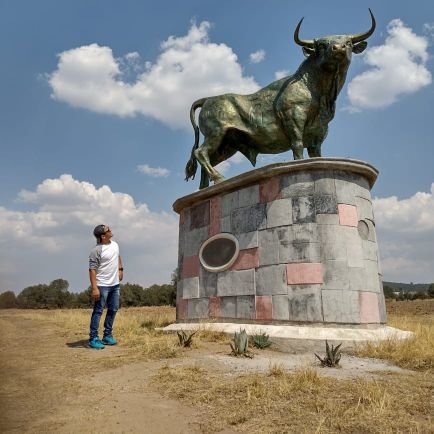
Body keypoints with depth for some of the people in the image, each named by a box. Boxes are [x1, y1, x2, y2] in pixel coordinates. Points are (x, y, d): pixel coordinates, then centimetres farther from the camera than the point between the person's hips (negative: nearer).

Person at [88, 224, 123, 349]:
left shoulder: (114, 244, 6)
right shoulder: (97, 250, -18)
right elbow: (92, 270, -20)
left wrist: (120, 269, 15)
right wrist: (94, 288, -24)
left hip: (115, 284, 8)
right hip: (102, 285, -8)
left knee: (113, 309, 14)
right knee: (98, 311, -1)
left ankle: (107, 335, 26)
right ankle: (93, 339, 7)